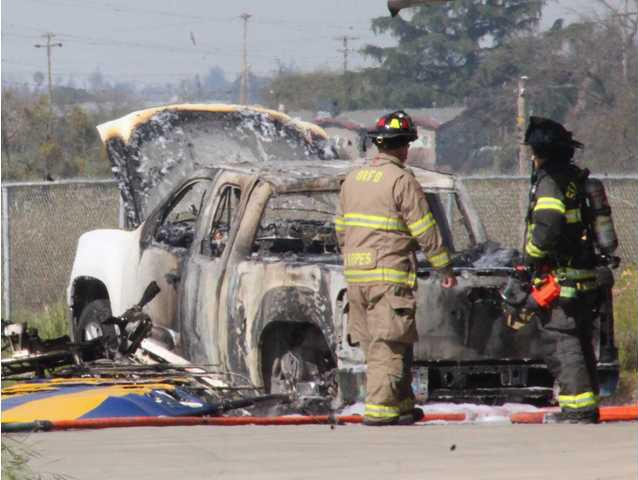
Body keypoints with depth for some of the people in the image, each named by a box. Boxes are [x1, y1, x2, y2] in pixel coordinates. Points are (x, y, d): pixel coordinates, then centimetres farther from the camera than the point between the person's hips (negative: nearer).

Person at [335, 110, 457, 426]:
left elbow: (341, 229, 20)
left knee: (375, 345, 11)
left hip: (356, 276, 8)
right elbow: (425, 232, -9)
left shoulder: (353, 179, 13)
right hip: (390, 276, -8)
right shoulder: (402, 181, -9)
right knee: (389, 344, -5)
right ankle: (379, 409, -9)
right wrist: (445, 268, 0)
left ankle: (402, 405, 19)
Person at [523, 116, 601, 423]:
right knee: (580, 343, 16)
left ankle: (579, 406, -14)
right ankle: (588, 405, 20)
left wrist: (530, 255, -8)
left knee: (559, 341, -8)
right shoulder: (578, 180, 16)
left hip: (560, 275, -9)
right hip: (586, 278, 9)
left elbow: (548, 226, -25)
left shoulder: (549, 182, -12)